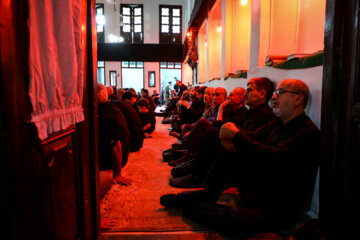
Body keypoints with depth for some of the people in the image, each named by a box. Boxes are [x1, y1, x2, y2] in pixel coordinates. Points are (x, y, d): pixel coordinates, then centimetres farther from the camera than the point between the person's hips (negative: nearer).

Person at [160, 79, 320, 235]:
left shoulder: (308, 133, -18)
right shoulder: (277, 123, 10)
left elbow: (273, 158, -30)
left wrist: (236, 135, -24)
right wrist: (230, 137, -18)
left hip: (280, 211, -7)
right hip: (256, 190, 8)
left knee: (238, 219, -35)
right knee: (228, 150, -3)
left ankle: (192, 207, -10)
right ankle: (207, 195, 0)